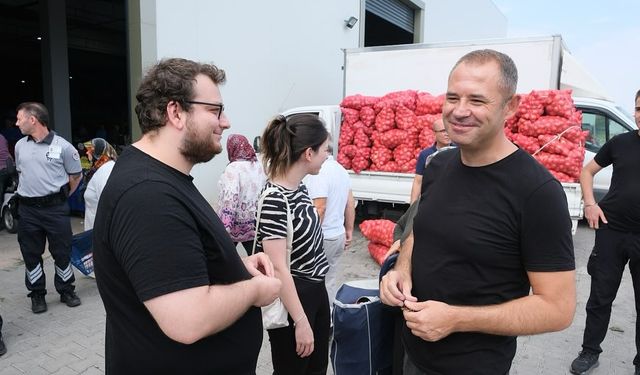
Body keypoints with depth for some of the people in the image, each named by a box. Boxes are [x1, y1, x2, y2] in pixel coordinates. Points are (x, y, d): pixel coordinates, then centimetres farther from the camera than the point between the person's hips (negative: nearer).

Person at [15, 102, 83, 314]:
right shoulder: (20, 146, 7)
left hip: (55, 208, -4)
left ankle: (67, 291, 22)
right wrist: (29, 192, 16)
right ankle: (37, 295, 25)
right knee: (31, 254, 10)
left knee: (62, 252, 5)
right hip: (27, 209, 4)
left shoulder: (62, 146, -8)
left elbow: (76, 175, 2)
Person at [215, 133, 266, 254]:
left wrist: (222, 228, -27)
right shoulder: (260, 166, 5)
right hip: (255, 225, 5)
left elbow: (230, 199, -25)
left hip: (236, 226, -5)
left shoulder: (233, 168, -15)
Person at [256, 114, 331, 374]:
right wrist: (300, 321, -21)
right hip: (291, 298, -8)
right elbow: (278, 267, -25)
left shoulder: (299, 186, 2)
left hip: (315, 290, 8)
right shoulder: (274, 200, -26)